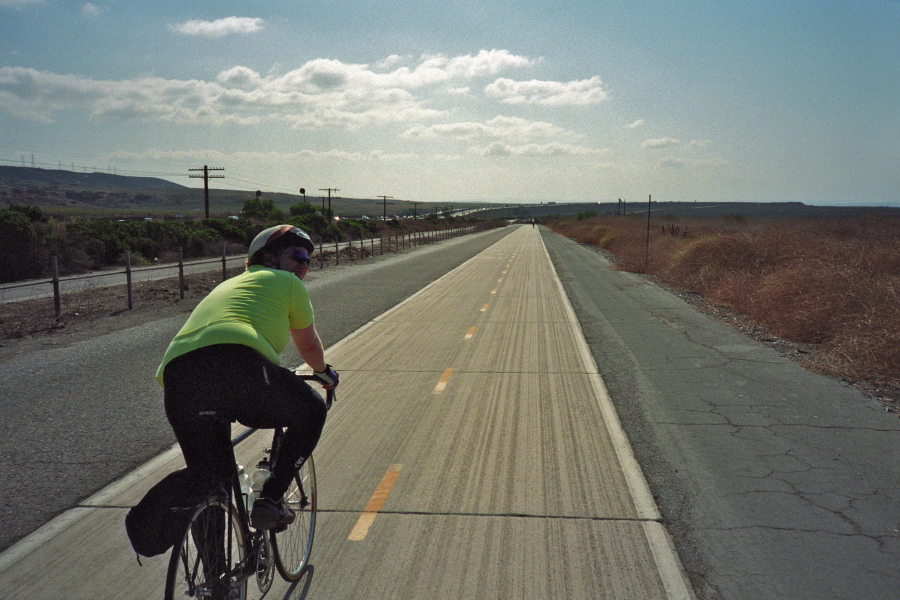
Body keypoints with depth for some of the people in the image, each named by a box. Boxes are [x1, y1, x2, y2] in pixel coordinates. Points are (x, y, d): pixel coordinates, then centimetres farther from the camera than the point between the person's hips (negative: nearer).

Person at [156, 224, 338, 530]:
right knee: (311, 412, 20)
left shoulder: (228, 285, 41)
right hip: (236, 364, -6)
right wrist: (324, 372, 56)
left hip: (175, 376, 7)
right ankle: (270, 500, 12)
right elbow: (309, 345, 34)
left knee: (210, 489, 19)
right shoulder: (286, 282, 22)